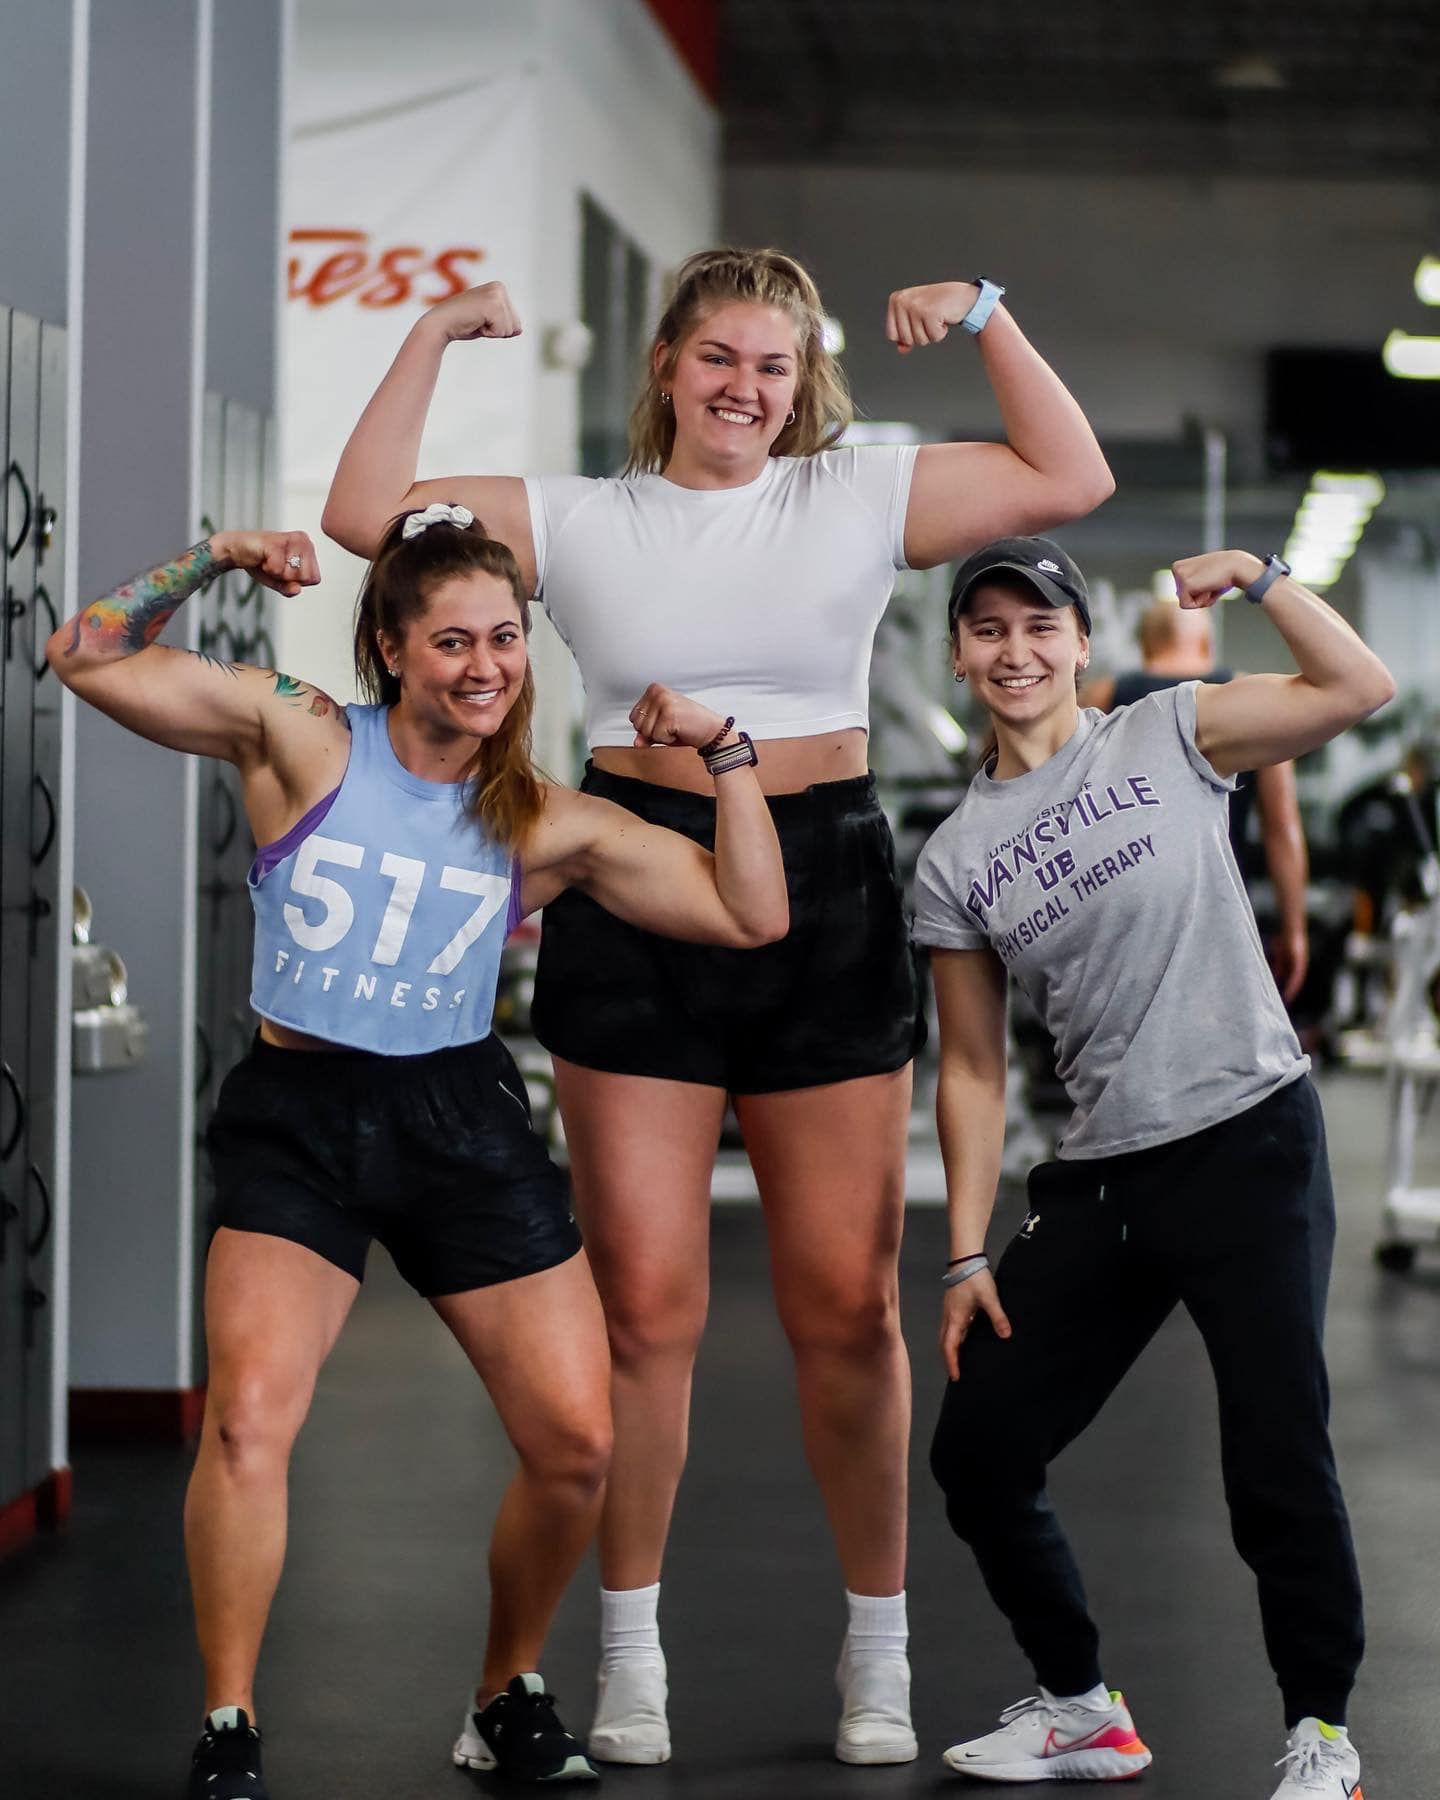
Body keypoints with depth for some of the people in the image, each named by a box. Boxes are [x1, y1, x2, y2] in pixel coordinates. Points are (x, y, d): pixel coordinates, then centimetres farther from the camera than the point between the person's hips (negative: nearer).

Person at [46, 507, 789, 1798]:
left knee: (576, 1444, -2)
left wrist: (725, 753, -3)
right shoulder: (303, 741, -3)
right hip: (298, 1113, -3)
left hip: (464, 1118, 3)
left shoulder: (547, 825, 4)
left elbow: (751, 917, 3)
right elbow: (87, 658, -7)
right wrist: (212, 563, -15)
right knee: (250, 1415, -23)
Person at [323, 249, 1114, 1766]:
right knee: (645, 1302, -2)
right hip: (636, 903, 0)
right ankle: (629, 1647, 12)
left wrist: (985, 317, -2)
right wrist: (434, 337, 0)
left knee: (847, 1306, 2)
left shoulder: (859, 500, 8)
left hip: (826, 891, 0)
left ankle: (879, 1643, 17)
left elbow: (1070, 479, 3)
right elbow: (364, 514, 1)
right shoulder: (579, 520, 8)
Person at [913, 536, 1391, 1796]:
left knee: (1277, 1463, -10)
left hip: (1251, 1142, -4)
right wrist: (968, 1255, 5)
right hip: (1102, 1180, 5)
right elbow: (972, 1069, 9)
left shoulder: (1169, 737, 1)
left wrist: (1256, 577, -13)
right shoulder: (955, 860, 8)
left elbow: (1360, 687, -8)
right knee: (977, 1453, 4)